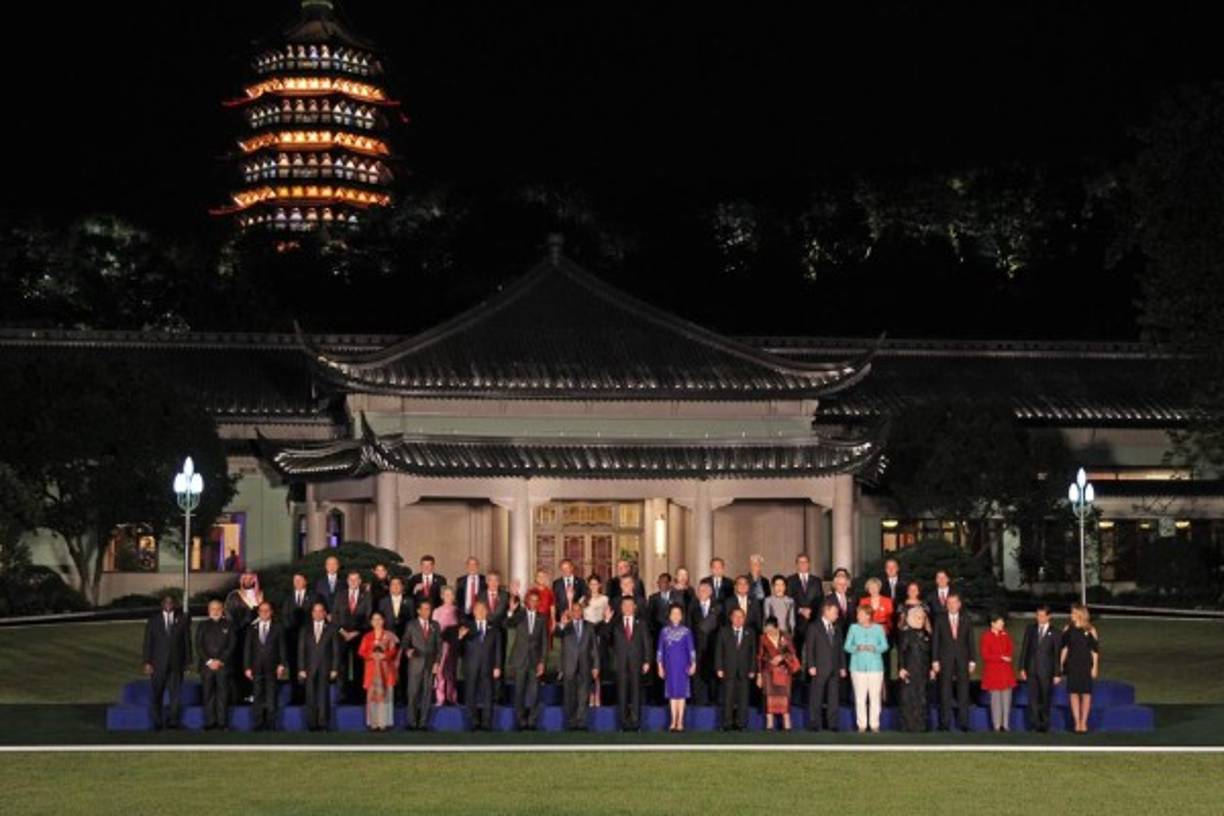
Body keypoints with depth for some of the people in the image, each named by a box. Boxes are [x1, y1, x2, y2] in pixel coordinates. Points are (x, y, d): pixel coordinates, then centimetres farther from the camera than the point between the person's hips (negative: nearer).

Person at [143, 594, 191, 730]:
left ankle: (173, 721, 8)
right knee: (156, 694, -2)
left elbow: (187, 641, 6)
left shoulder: (182, 619, 7)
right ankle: (156, 722, 5)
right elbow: (148, 642, 4)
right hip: (158, 663, 0)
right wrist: (147, 662, -3)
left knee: (175, 693, 1)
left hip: (176, 663, 0)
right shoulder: (153, 619, 6)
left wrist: (188, 661, 2)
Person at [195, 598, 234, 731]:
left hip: (223, 665, -1)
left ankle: (222, 722, -1)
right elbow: (198, 646, 6)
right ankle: (209, 722, 2)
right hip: (206, 665, 1)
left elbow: (231, 645, 3)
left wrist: (220, 661, -7)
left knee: (223, 694, -4)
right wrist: (209, 661, -6)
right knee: (208, 694, -1)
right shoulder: (203, 626, 11)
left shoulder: (228, 625, 9)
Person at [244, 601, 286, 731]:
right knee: (257, 698, 2)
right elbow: (248, 649, 7)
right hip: (256, 668, 1)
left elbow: (281, 647, 2)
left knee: (271, 699, -1)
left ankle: (270, 725, 4)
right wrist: (247, 667, 0)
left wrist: (282, 664, -8)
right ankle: (258, 726, 5)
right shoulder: (252, 629, 8)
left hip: (272, 668, -1)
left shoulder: (277, 628, 6)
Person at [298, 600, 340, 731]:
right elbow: (301, 650, 9)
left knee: (324, 696, -8)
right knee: (311, 698, -3)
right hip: (310, 668, 2)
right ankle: (311, 724, -1)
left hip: (325, 668, -2)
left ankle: (323, 724, -6)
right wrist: (301, 669, 0)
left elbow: (336, 650, 4)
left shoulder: (332, 629, 8)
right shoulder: (305, 629, 13)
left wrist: (335, 669, -3)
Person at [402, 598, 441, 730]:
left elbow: (439, 645, 10)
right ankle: (412, 723, 0)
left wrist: (437, 662, 0)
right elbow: (404, 642, 3)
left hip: (431, 664, 2)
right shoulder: (411, 626, 6)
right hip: (415, 663, -2)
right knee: (413, 694, -4)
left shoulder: (435, 626, 12)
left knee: (427, 694, 0)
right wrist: (407, 650, -19)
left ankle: (423, 723, 3)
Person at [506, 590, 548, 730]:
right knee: (519, 692, 0)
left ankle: (532, 722, 3)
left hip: (535, 660, 1)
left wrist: (542, 662, -1)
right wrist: (511, 611, -30)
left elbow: (545, 642, 6)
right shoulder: (518, 615, 4)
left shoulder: (542, 618, 8)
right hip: (520, 659, -1)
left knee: (534, 693, -2)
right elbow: (507, 626, -15)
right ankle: (521, 722, 6)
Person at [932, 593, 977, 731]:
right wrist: (935, 661, -4)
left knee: (963, 693, -1)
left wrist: (972, 661, 1)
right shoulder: (940, 620, 5)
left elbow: (971, 641, 8)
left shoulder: (966, 620, 8)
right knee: (945, 693, -2)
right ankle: (944, 723, 0)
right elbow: (935, 640, 3)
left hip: (962, 660, 1)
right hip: (945, 660, -1)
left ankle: (963, 723, 3)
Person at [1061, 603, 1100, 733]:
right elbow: (1064, 648, 9)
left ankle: (1084, 722, 7)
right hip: (1072, 665, 2)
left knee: (1086, 693, 0)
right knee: (1073, 693, 0)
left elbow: (1095, 650, -2)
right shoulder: (1068, 629, 6)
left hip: (1086, 665, -2)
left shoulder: (1090, 630, -2)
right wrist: (1061, 664, 4)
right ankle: (1077, 723, 6)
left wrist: (1095, 667, -7)